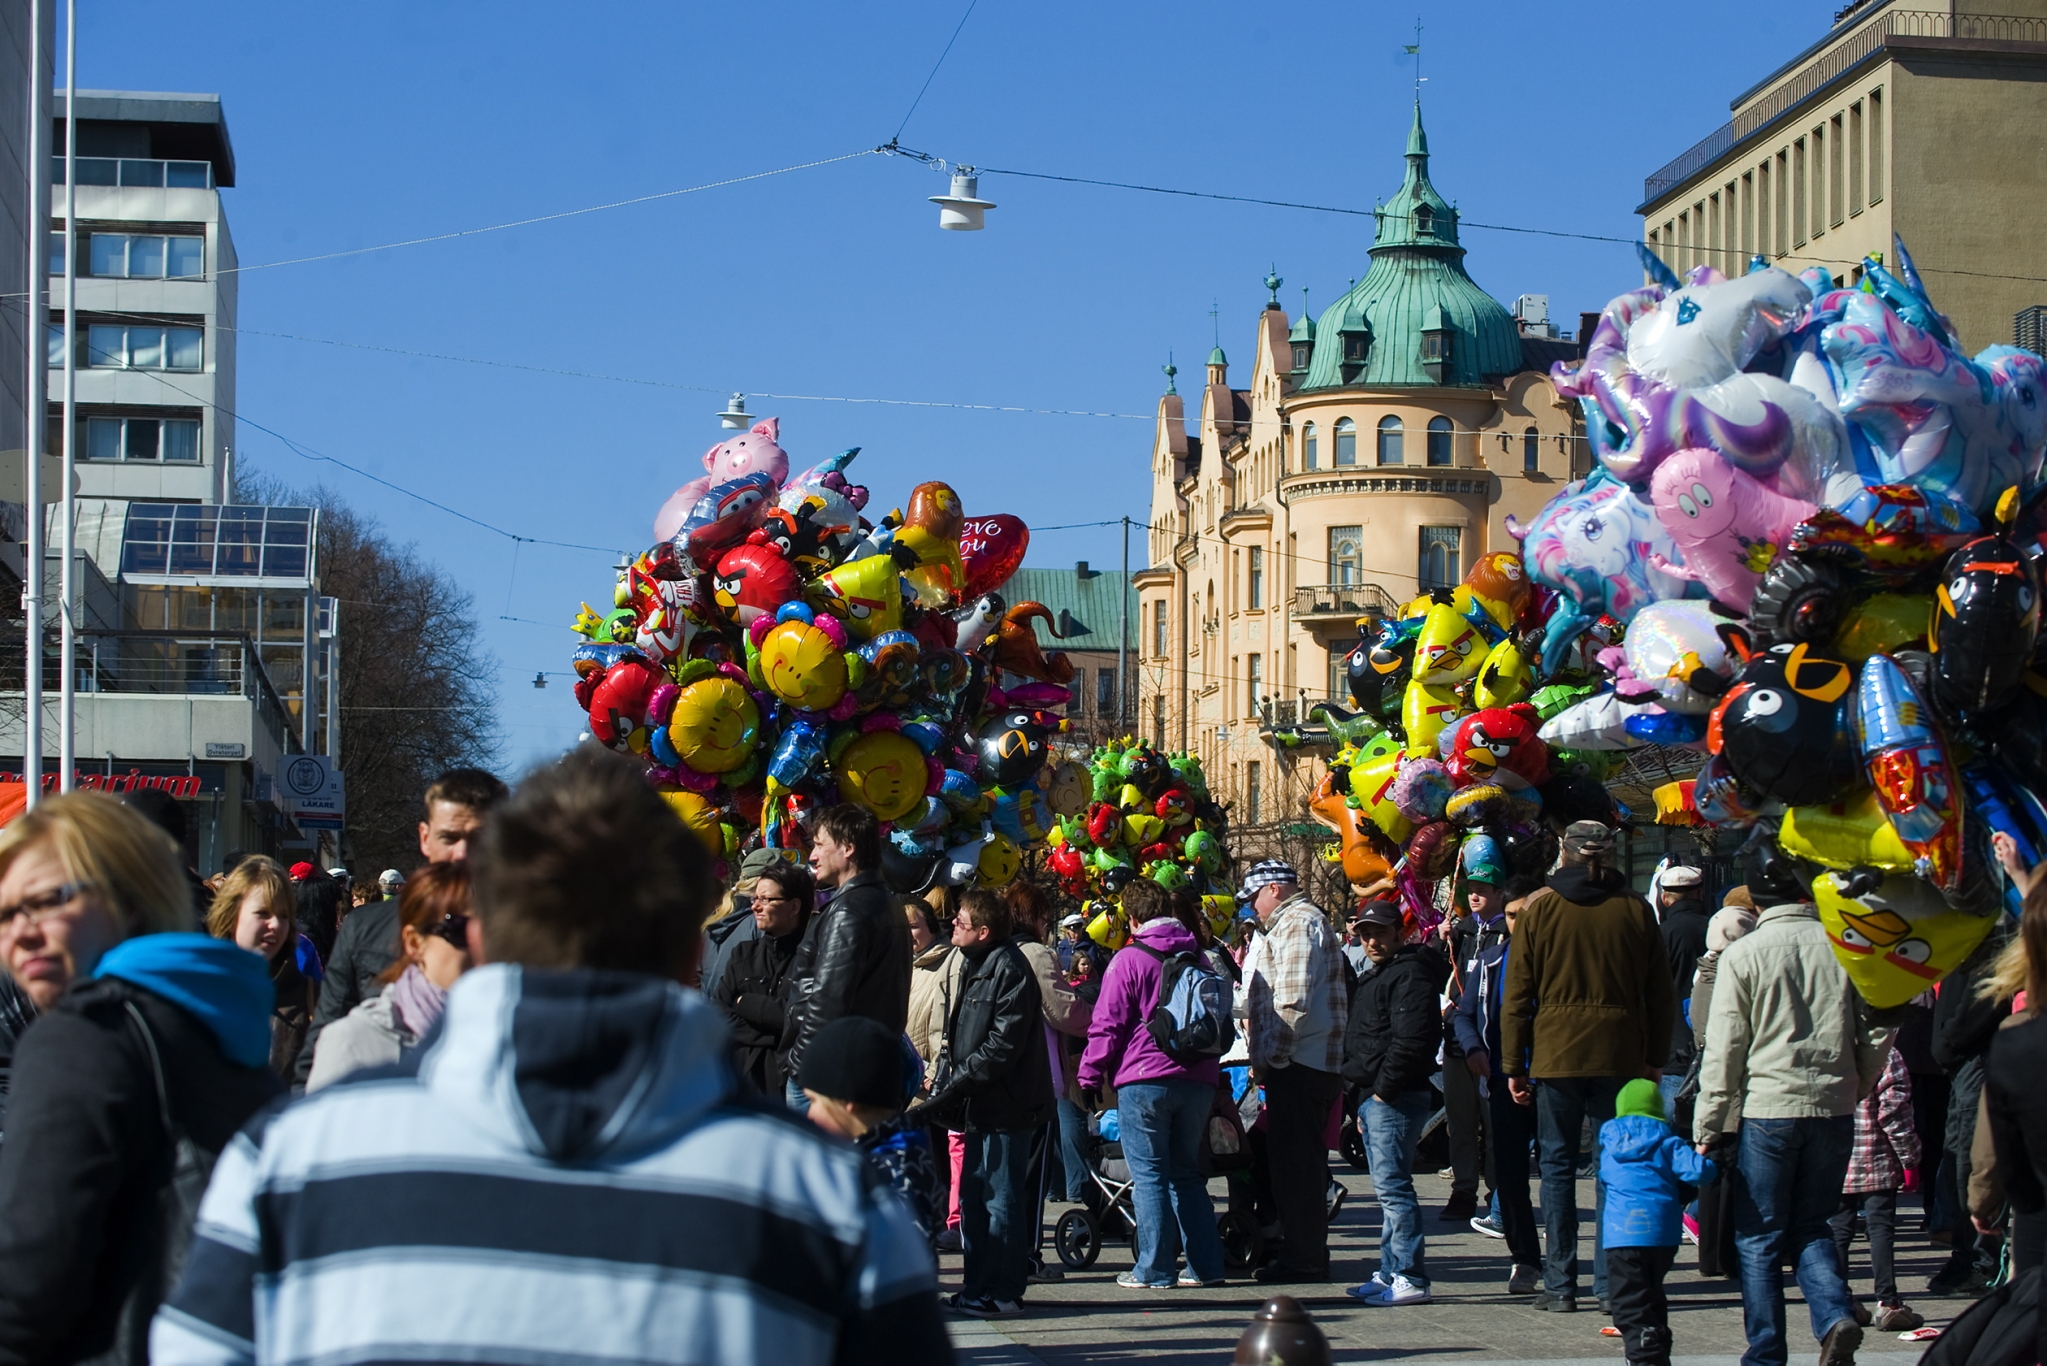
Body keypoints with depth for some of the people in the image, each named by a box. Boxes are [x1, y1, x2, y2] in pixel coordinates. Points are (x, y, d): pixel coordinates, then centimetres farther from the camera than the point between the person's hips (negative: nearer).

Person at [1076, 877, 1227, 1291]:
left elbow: (1107, 1025, -7)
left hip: (1145, 1079, -5)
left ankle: (1155, 1269, -3)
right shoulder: (1198, 957, 11)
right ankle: (1205, 1265, 10)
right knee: (1187, 1172, 13)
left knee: (1149, 1174, -1)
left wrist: (1090, 1075, 2)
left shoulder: (1129, 960, -6)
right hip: (1199, 1080, 6)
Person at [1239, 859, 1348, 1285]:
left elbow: (1292, 1001, -19)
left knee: (1295, 1159, -8)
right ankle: (1306, 1254, 19)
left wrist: (1269, 1057, -15)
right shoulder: (1296, 921, 23)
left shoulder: (1297, 922, -10)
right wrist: (1267, 1055, 19)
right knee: (1301, 1159, 14)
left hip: (1297, 1064, -11)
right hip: (1308, 1062, 11)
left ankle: (1303, 1260, -6)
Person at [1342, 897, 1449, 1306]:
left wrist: (1384, 1089, -19)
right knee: (1388, 1188, 13)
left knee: (1392, 1185, -13)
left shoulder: (1410, 974, -11)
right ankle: (1391, 1273, 17)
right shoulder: (1377, 977, 23)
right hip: (1375, 1098, 11)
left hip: (1397, 1099, -11)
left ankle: (1411, 1279, -14)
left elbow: (1410, 1041, -21)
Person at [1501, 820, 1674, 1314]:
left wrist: (1513, 1064, 5)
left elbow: (1517, 992, 1)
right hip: (1618, 1055, 1)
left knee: (1558, 1166, 4)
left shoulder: (1540, 908, 0)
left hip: (1555, 1052, -1)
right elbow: (1659, 995, 6)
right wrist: (1655, 1059, 13)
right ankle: (1611, 1283, 5)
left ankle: (1560, 1286, 1)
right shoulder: (1635, 910, 3)